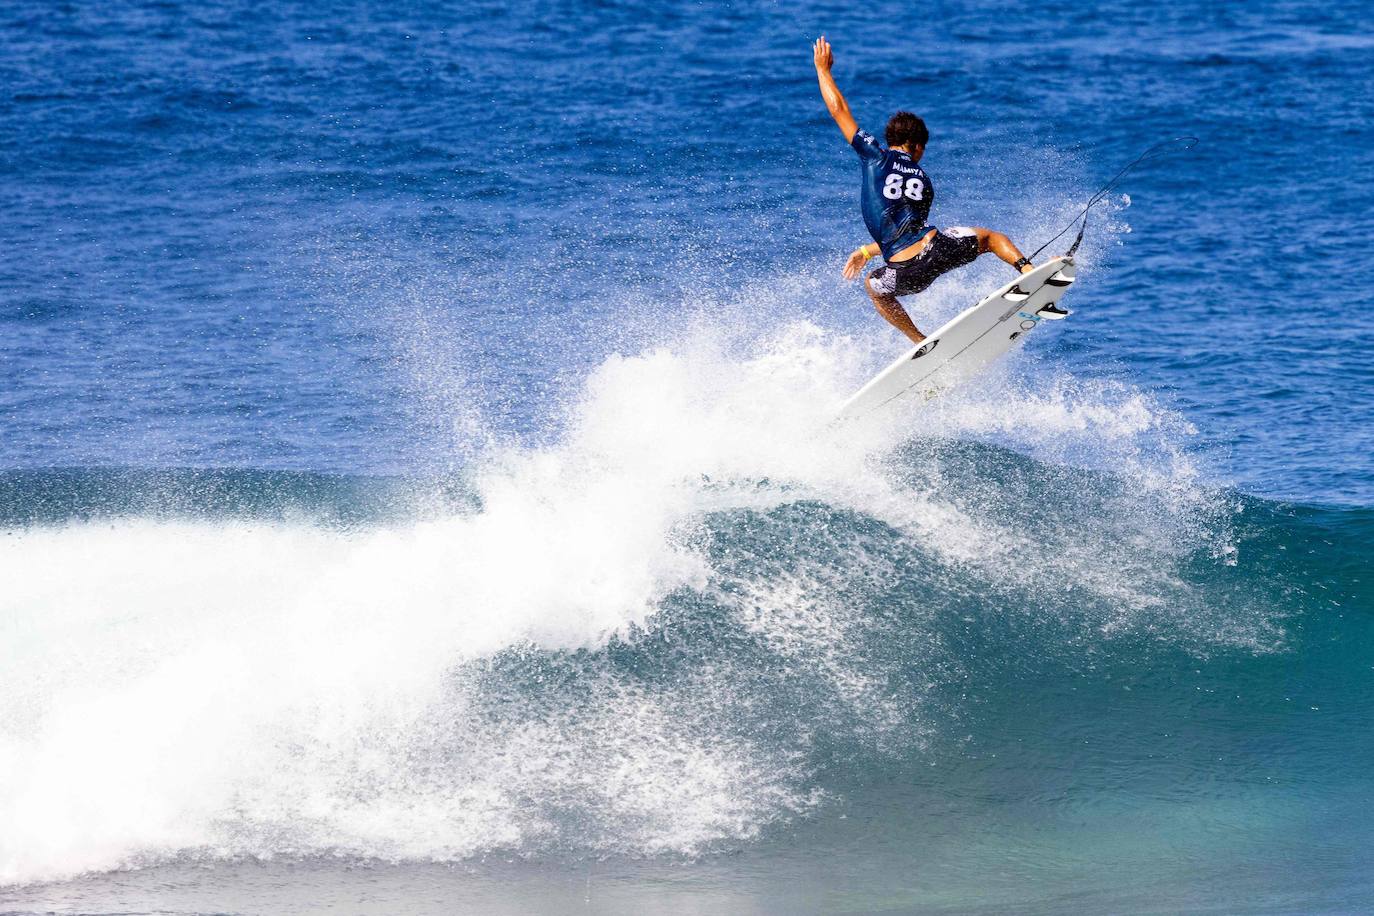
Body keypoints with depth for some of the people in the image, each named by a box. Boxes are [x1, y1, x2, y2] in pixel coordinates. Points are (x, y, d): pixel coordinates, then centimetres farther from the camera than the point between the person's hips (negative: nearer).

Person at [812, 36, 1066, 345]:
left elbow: (838, 109, 14)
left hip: (906, 272, -3)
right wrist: (866, 251, 38)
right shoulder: (923, 180, 24)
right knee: (989, 237, 33)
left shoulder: (877, 157, 9)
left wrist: (823, 70, 27)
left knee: (874, 286, 35)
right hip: (937, 248, 3)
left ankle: (923, 344, 22)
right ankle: (1031, 273, 4)